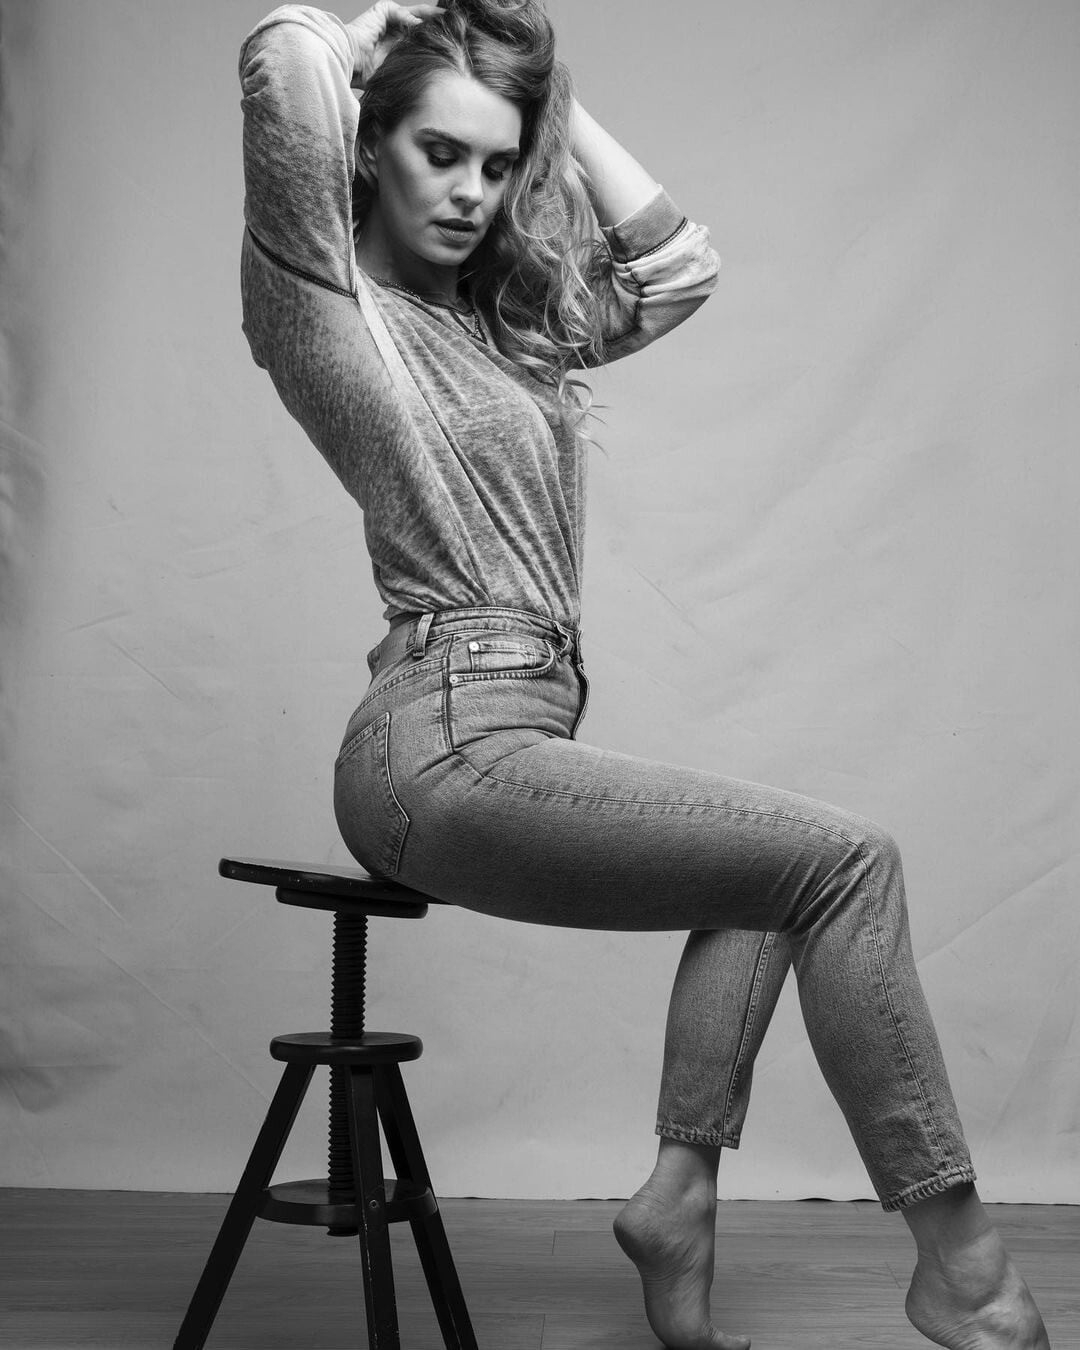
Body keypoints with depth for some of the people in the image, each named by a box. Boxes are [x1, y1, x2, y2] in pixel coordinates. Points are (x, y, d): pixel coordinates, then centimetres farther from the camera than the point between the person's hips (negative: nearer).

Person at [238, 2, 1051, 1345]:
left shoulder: (498, 320, 19)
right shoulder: (327, 303, -4)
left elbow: (675, 267, 20)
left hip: (501, 743, 9)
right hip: (444, 745, -9)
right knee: (844, 858, -10)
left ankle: (680, 1192, 9)